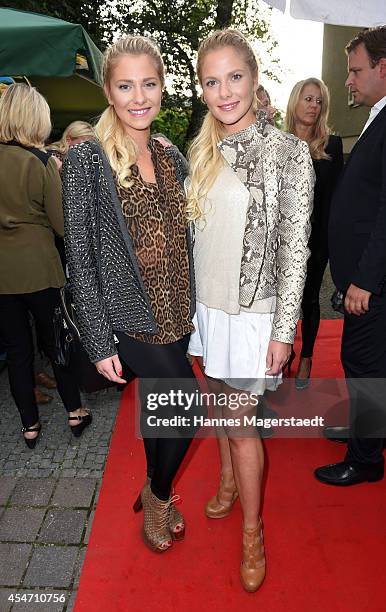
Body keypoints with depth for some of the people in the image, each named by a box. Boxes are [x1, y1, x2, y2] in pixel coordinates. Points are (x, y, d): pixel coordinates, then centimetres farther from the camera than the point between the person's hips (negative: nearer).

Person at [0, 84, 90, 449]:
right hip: (39, 268, -2)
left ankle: (30, 425, 24)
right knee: (55, 343, 14)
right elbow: (63, 225, -9)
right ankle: (74, 412, 27)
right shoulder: (41, 162, -12)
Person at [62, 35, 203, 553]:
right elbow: (80, 258, -12)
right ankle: (158, 496, 25)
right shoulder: (86, 160, -10)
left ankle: (155, 497, 43)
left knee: (160, 406, 17)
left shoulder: (173, 157, 6)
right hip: (130, 316, -5)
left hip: (177, 313, 5)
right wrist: (99, 342, -13)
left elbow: (183, 238, 12)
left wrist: (194, 306, 10)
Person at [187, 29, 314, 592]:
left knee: (241, 423, 3)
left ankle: (252, 532, 26)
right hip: (205, 305, 5)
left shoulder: (289, 153, -10)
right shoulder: (202, 152, 5)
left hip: (251, 312, -5)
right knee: (221, 404, 20)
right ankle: (229, 481, 45)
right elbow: (193, 232, 11)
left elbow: (295, 249, -11)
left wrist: (283, 330, -12)